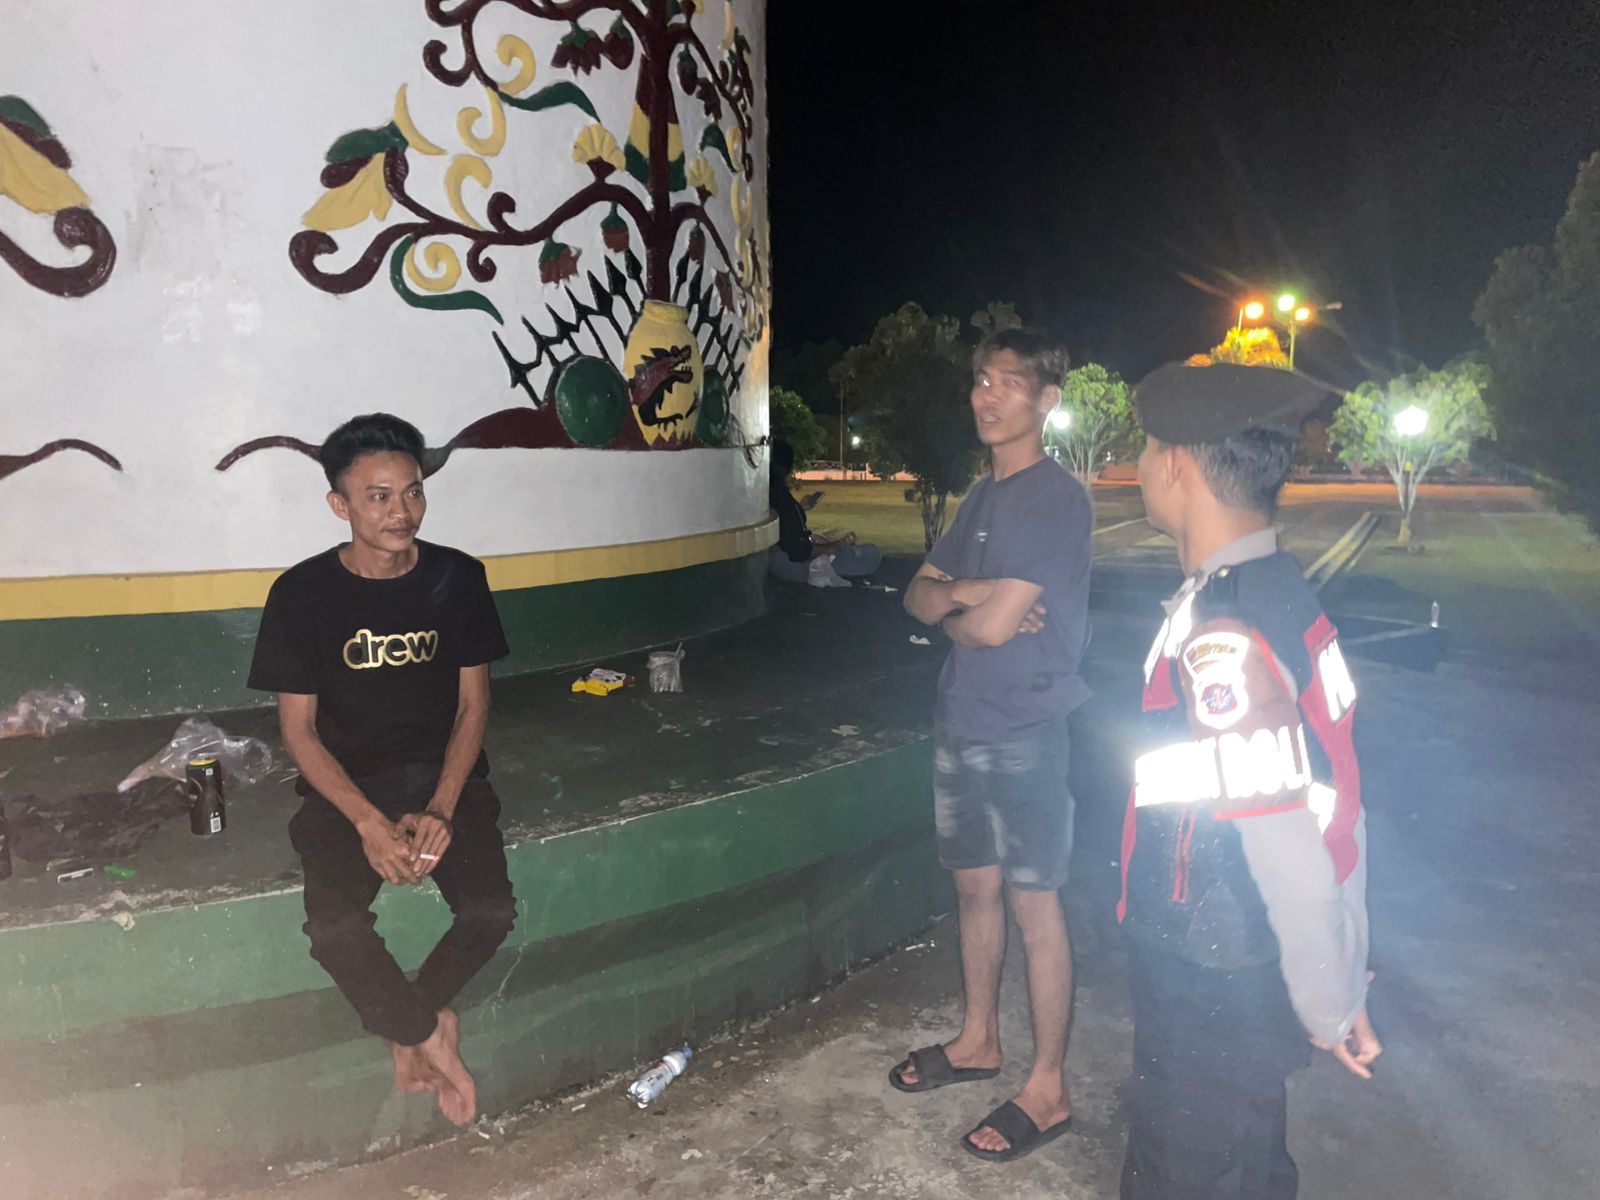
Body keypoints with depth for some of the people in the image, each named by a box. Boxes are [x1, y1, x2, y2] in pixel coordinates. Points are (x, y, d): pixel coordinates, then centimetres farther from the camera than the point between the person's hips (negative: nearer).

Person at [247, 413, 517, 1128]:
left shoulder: (457, 578, -2)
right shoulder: (301, 593, -7)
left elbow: (472, 705, 0)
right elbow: (298, 728, -5)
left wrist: (440, 810, -14)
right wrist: (369, 822, -18)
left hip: (445, 775, 1)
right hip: (346, 783, -1)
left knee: (491, 911, -22)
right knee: (334, 928, -26)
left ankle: (405, 1027, 7)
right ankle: (433, 1037, 1)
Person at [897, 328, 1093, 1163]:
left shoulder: (1056, 499, -15)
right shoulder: (982, 496, 12)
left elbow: (994, 623, -22)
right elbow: (919, 597, 10)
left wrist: (953, 613, 0)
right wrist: (964, 595, -11)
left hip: (1023, 733, -8)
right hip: (961, 724, 8)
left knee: (1032, 905, 2)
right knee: (974, 886, 18)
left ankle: (1048, 1087, 17)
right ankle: (979, 1040, 37)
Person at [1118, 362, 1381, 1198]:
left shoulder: (1222, 640, -30)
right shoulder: (1277, 596, 0)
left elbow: (1295, 855, -28)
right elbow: (1329, 809, 5)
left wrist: (1333, 1008, -12)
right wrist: (1338, 988, 14)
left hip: (1214, 997, -8)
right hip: (1237, 974, 8)